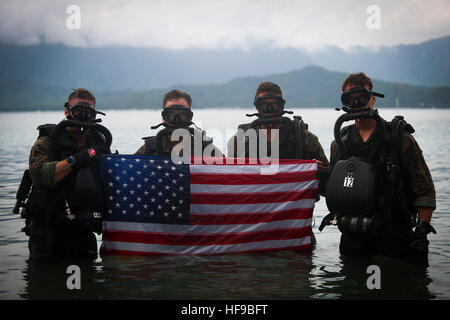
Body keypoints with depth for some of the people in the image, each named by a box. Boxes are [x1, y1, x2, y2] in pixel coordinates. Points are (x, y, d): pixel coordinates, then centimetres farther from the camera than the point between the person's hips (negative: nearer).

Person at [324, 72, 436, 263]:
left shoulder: (400, 138, -1)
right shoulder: (339, 143, 11)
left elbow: (425, 190, -4)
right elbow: (333, 189, 19)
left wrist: (421, 232, -11)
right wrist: (341, 219, 9)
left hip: (394, 236, -3)